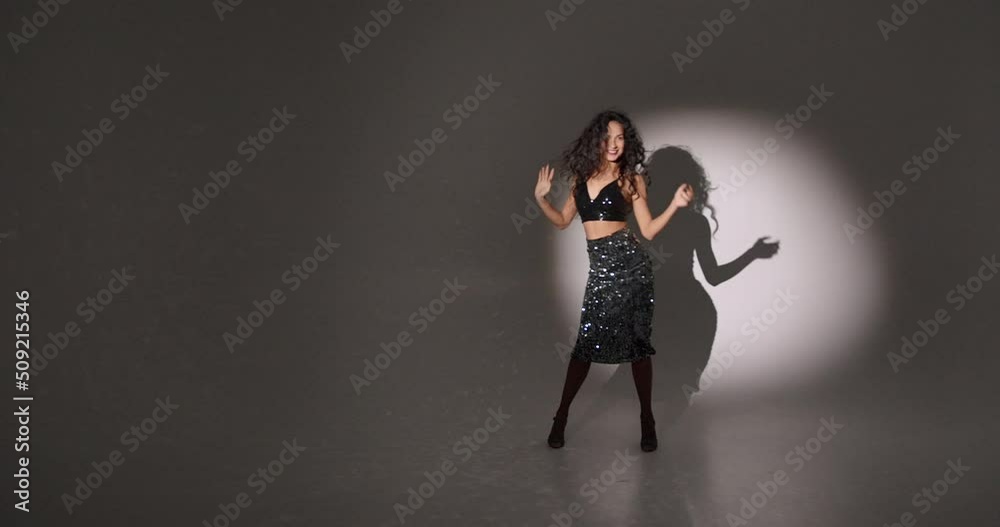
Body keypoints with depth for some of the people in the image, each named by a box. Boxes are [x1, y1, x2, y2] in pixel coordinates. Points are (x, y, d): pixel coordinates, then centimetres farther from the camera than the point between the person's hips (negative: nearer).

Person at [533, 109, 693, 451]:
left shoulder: (630, 178, 0)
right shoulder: (583, 174, 10)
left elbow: (648, 230, -3)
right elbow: (563, 221, 18)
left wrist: (676, 204, -15)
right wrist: (541, 198, 5)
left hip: (629, 263, -3)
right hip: (600, 267, 3)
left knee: (637, 341, 3)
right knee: (587, 342, 5)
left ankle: (647, 420, 17)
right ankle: (561, 417, 18)